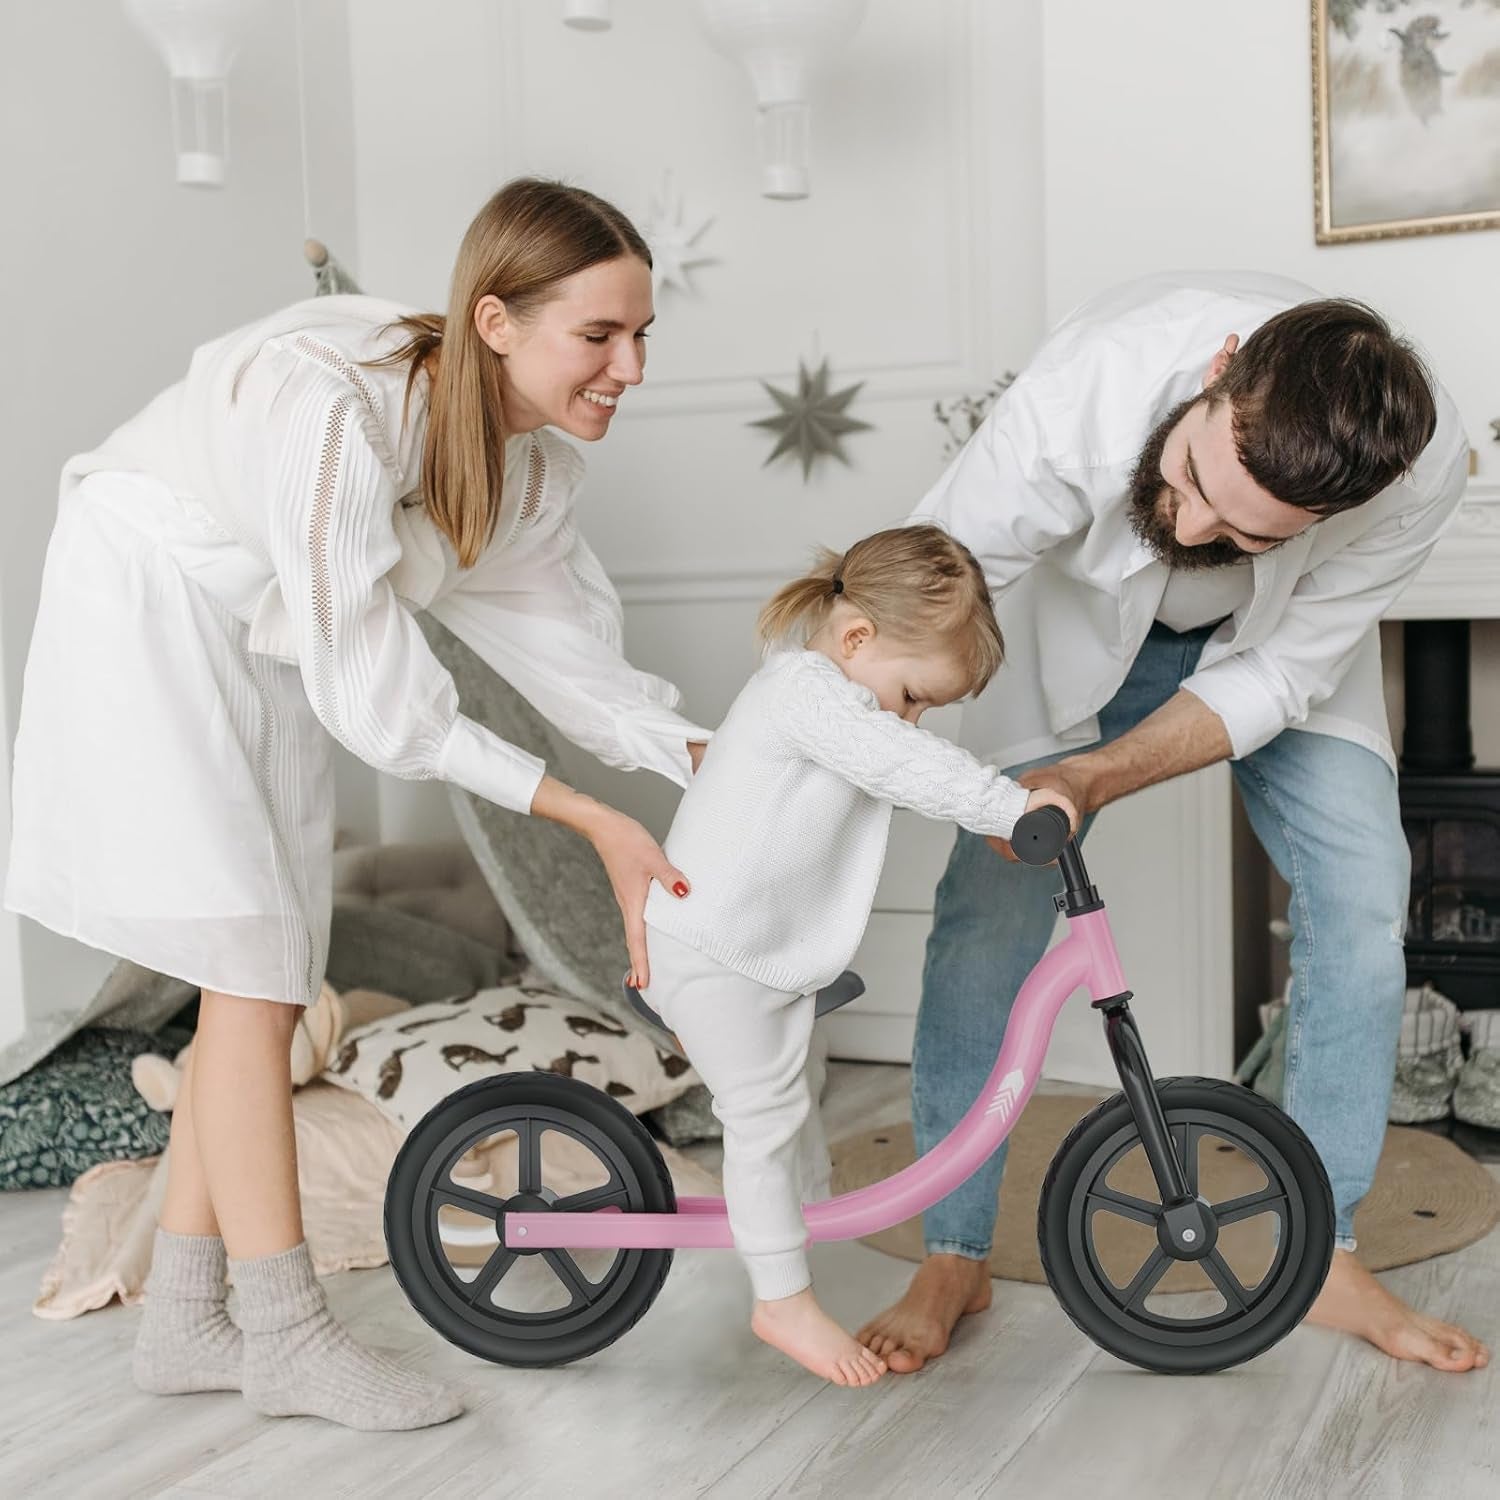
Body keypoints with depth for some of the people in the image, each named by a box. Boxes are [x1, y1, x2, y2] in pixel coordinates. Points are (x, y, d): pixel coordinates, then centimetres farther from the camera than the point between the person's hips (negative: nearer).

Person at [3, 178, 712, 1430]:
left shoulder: (530, 462, -11)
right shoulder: (331, 399, -35)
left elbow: (561, 637, -4)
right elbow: (374, 692, -33)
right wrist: (582, 814, -31)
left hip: (266, 653, 8)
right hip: (147, 615, -8)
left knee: (267, 979, 7)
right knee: (251, 963, -10)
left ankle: (183, 1323, 19)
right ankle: (288, 1338, 1)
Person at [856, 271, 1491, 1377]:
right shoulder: (1093, 383, -42)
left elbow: (1277, 675, -25)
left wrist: (1091, 781, -36)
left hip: (1279, 639, 2)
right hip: (1087, 619, -1)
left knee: (1361, 891, -13)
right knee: (988, 907, -12)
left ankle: (1326, 1255, 5)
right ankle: (953, 1260, 3)